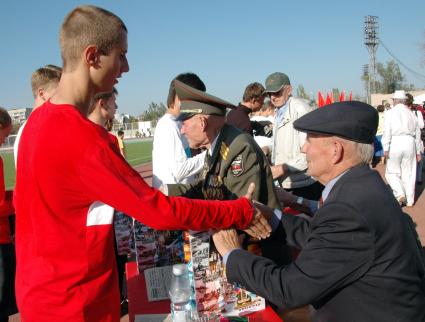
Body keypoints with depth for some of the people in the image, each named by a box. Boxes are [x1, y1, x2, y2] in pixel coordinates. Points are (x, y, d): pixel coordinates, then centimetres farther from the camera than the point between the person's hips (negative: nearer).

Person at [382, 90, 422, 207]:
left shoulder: (390, 113, -1)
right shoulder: (411, 114, 12)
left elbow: (387, 131, -10)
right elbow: (417, 134, 15)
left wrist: (385, 148, -9)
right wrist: (418, 151, 21)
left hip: (395, 143, -4)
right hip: (410, 143, 4)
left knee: (392, 172, 8)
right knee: (409, 173, 10)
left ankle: (400, 194, -7)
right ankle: (409, 200, 16)